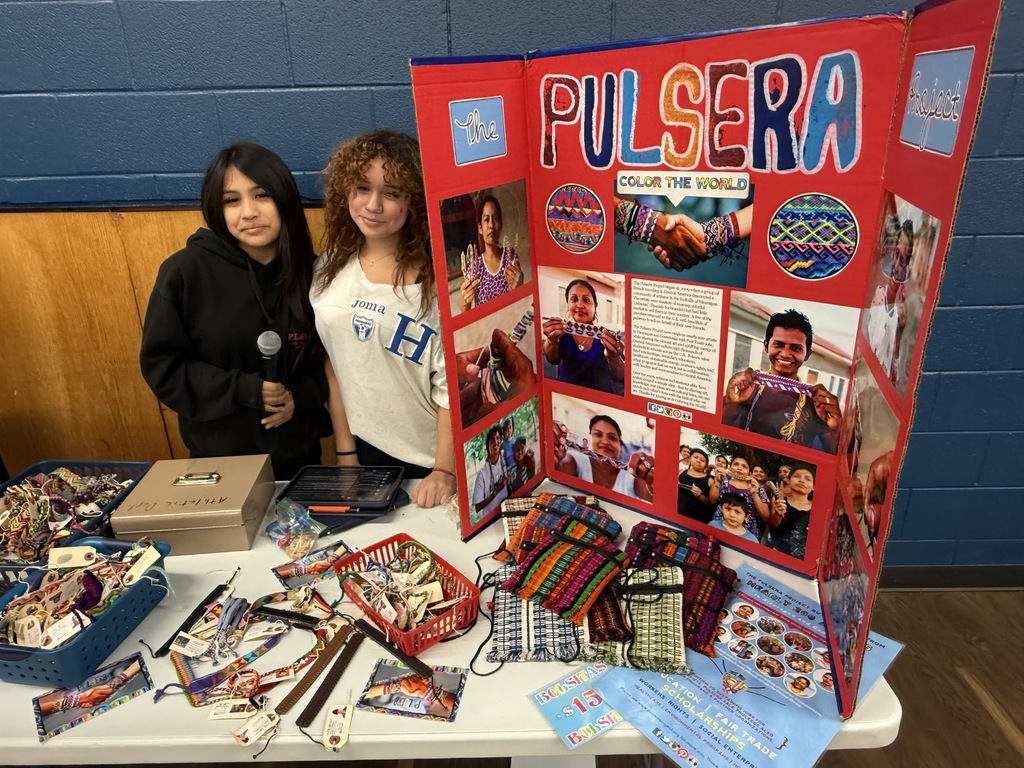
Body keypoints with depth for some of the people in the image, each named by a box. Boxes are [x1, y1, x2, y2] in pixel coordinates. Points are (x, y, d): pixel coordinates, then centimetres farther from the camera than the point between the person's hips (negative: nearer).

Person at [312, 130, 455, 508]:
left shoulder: (435, 274, -17)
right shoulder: (330, 269, 0)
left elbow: (453, 381, -16)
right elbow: (333, 366, 4)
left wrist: (446, 469, -15)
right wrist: (346, 451, 5)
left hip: (432, 455, -4)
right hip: (367, 448, 5)